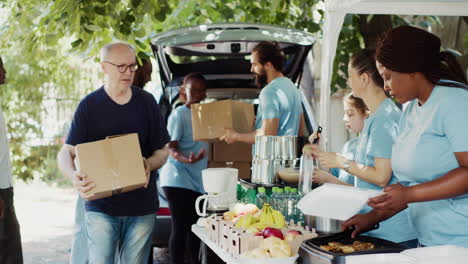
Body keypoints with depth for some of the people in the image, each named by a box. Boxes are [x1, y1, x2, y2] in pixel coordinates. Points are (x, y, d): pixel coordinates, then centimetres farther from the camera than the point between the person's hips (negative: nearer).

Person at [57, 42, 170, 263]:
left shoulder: (147, 102, 7)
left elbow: (163, 150, 10)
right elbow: (66, 153, -4)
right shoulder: (89, 105, 0)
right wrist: (74, 176, -26)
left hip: (142, 205, 2)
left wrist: (148, 164, -13)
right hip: (101, 205, -2)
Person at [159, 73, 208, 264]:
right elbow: (170, 148, -15)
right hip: (179, 179, -7)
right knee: (180, 227, -7)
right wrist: (185, 159, -32)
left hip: (197, 180, 7)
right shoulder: (179, 114, -8)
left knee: (195, 226, 12)